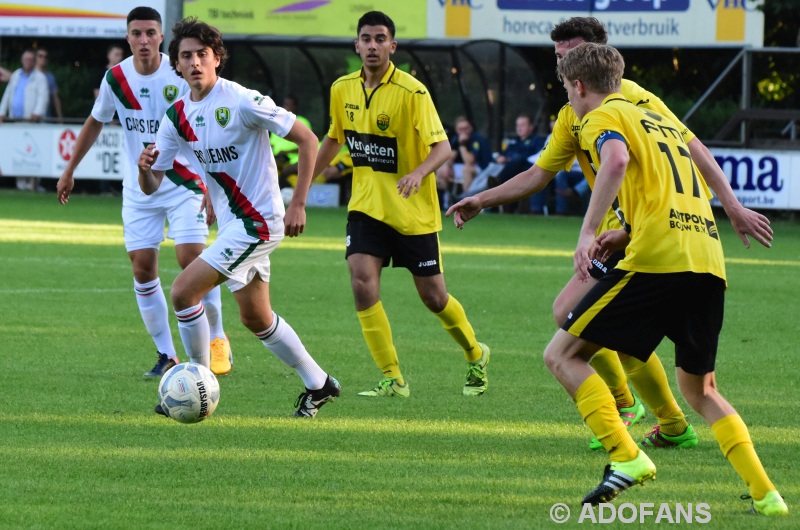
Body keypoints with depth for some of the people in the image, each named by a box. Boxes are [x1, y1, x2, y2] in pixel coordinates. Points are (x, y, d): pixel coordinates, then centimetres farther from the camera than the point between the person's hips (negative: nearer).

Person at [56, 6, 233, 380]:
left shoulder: (180, 76, -13)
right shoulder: (116, 78, -2)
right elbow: (95, 122, 15)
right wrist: (69, 171, 18)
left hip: (183, 182, -4)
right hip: (139, 188, 4)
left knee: (192, 259, -15)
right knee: (142, 267, -1)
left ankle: (217, 339, 5)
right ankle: (166, 356, 9)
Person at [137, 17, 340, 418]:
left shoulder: (241, 102, -18)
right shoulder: (177, 116, 3)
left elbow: (307, 139, -14)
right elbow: (150, 186, 4)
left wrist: (298, 204, -16)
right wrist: (145, 167, -20)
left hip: (257, 221, -8)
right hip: (231, 224, 8)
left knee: (183, 291, -15)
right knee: (255, 318, 18)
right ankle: (318, 384, 34)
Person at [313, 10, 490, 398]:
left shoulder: (412, 92, -16)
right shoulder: (342, 89, 2)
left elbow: (442, 147, -19)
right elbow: (333, 139, 19)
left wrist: (418, 173, -39)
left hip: (413, 211, -4)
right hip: (366, 206, 4)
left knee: (433, 296, 5)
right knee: (362, 282, -16)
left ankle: (476, 356, 34)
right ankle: (392, 380, -8)